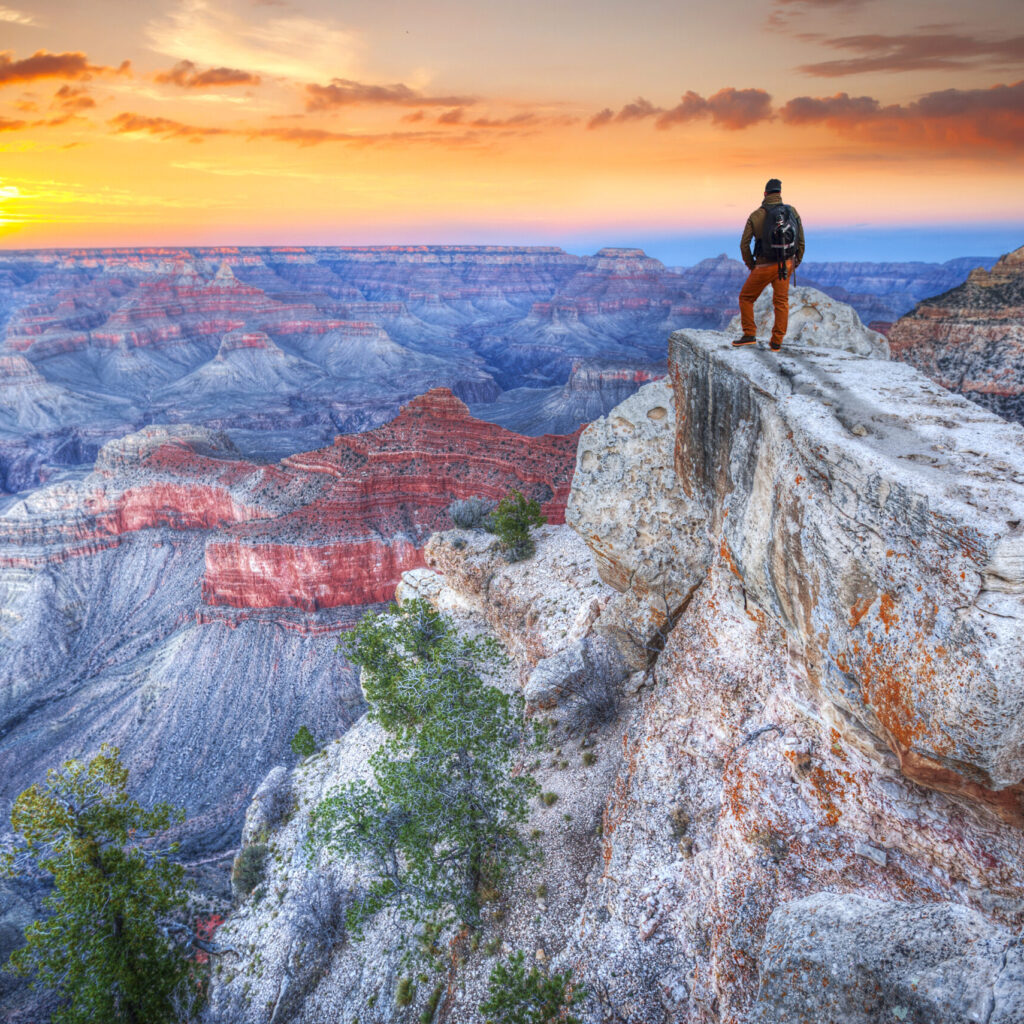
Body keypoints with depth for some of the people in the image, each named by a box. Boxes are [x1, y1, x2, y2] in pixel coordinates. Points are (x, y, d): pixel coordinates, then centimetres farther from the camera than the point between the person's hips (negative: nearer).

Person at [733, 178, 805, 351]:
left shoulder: (756, 215, -8)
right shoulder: (792, 212, 0)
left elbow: (744, 244, -9)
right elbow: (801, 241, 3)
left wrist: (750, 265, 6)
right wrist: (796, 263, 15)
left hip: (764, 266, -3)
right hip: (786, 264, 4)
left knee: (746, 298, 13)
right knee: (782, 301, 12)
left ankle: (749, 335, 9)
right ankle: (777, 342, 11)